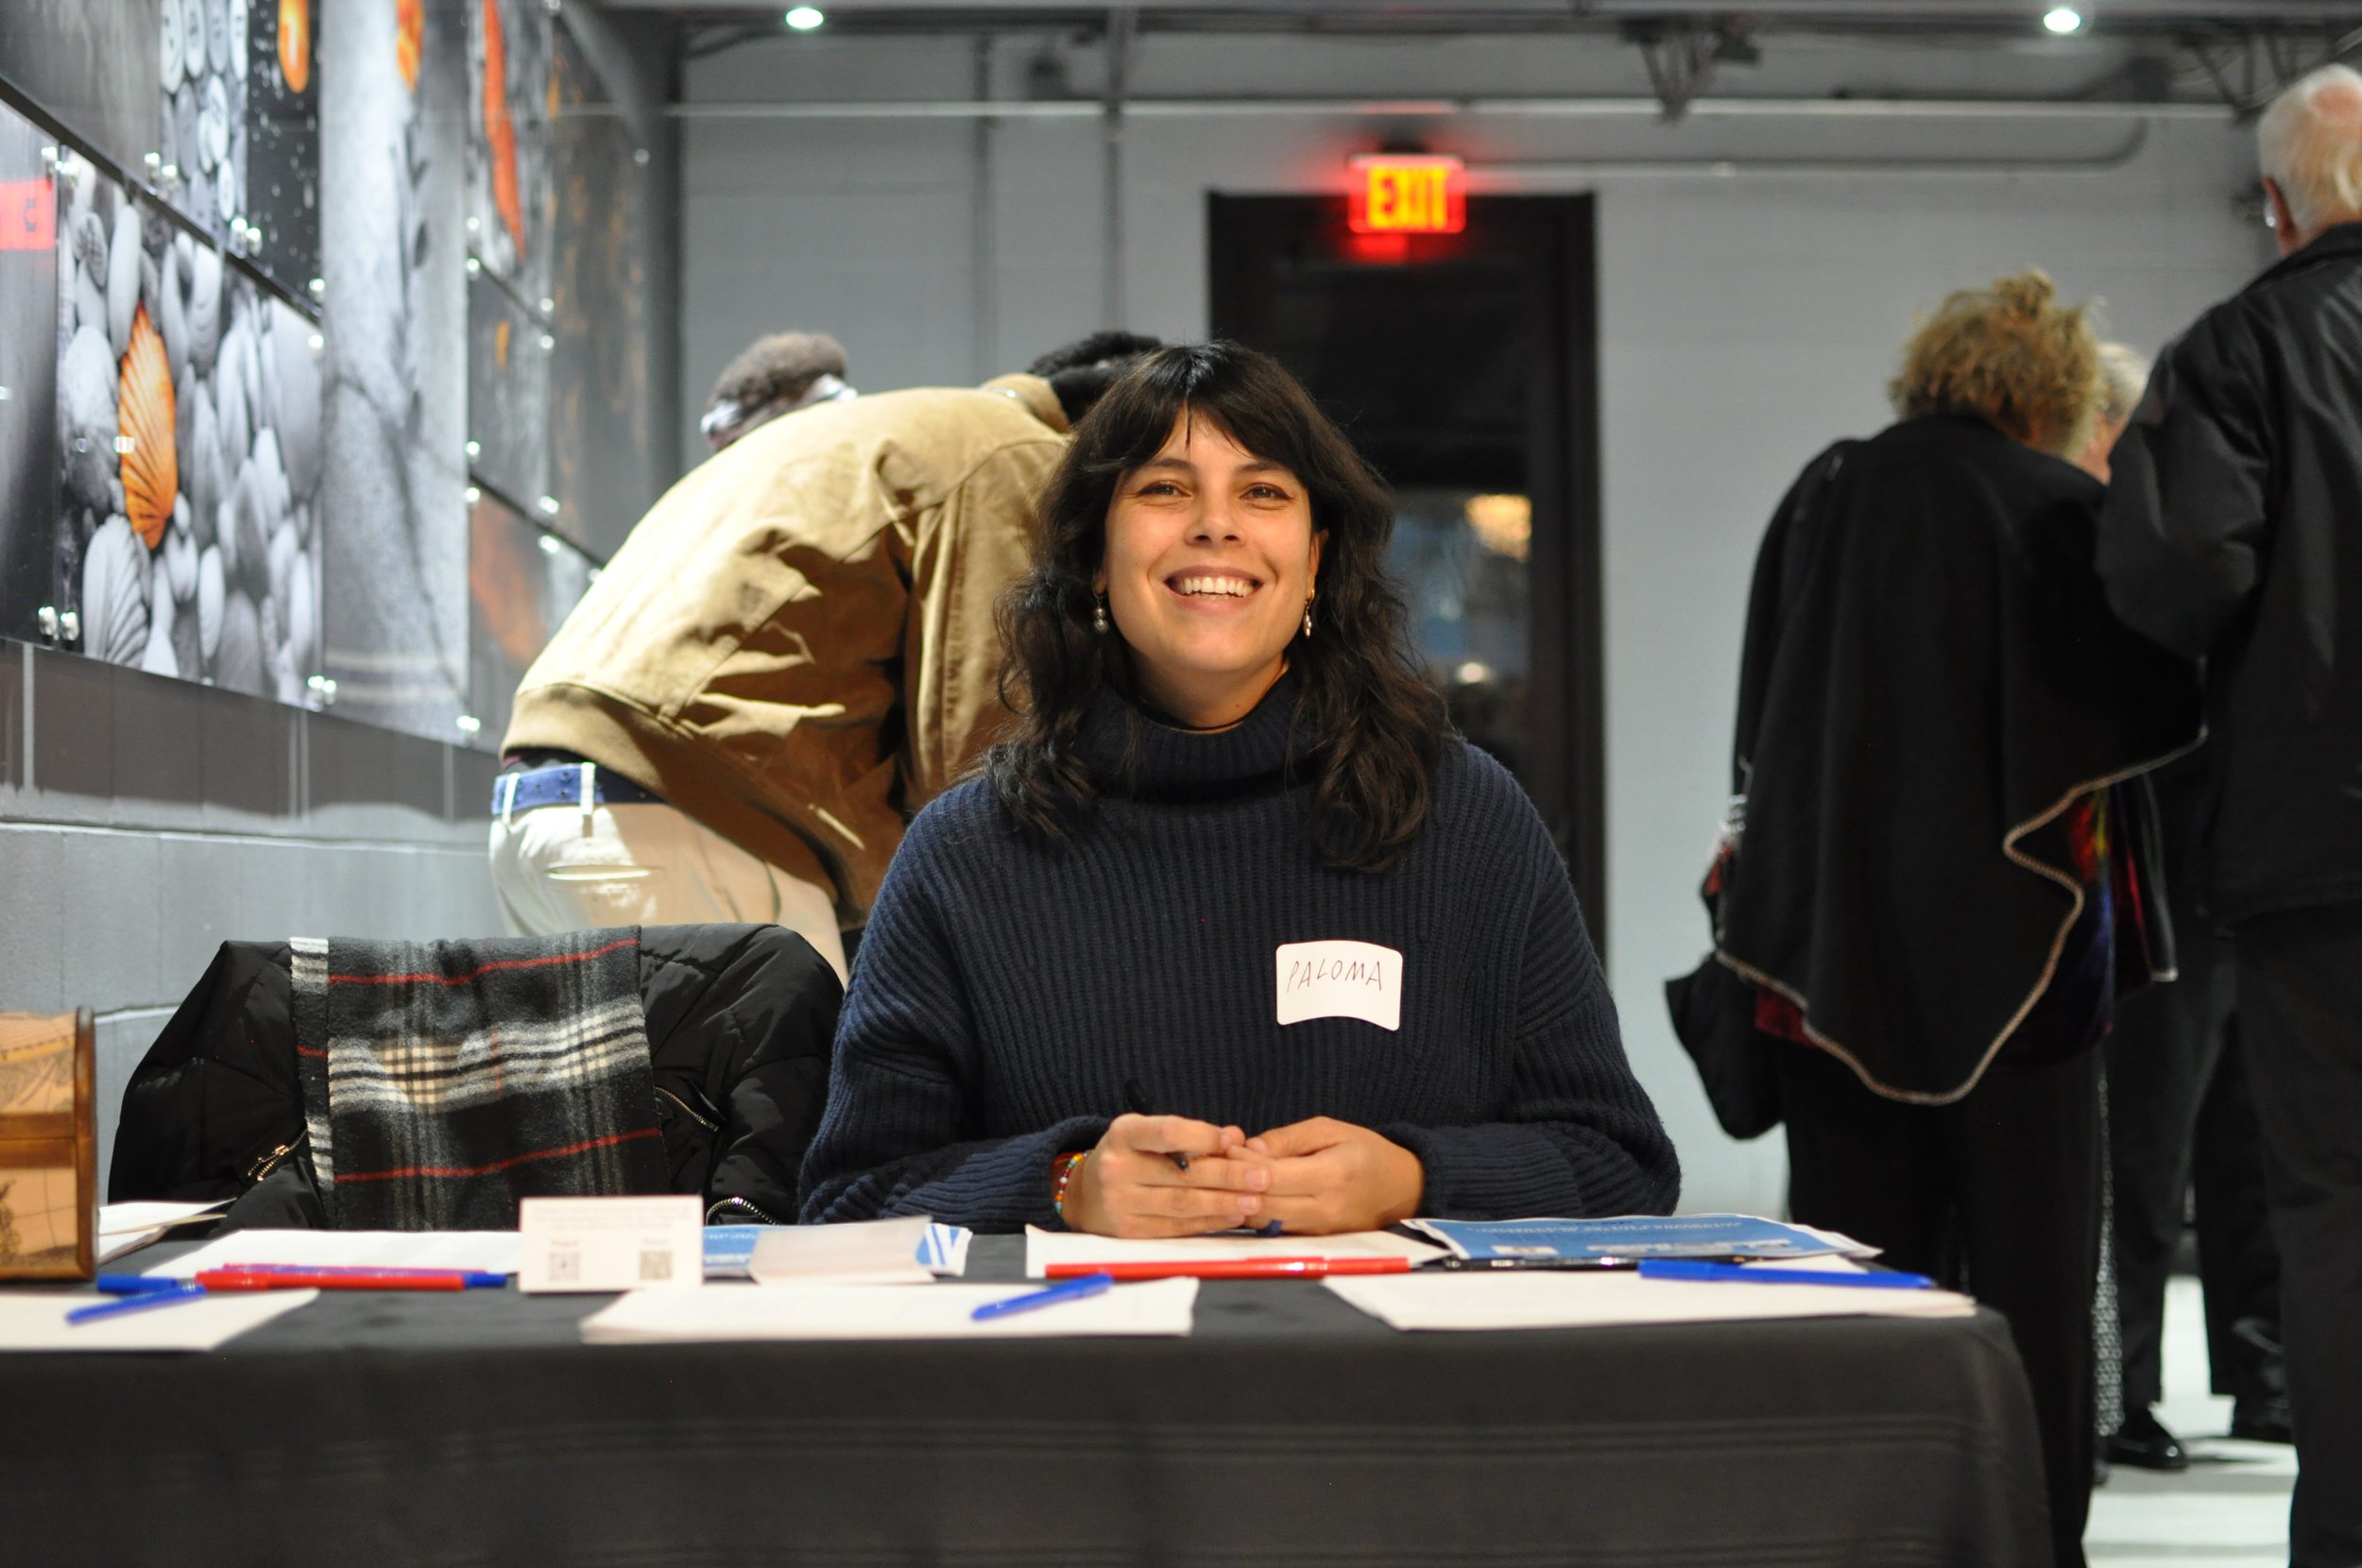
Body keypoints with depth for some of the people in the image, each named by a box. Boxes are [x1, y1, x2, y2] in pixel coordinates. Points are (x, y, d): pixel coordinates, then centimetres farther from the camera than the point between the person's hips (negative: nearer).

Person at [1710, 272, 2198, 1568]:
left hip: (1833, 929, 4)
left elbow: (1756, 717, 12)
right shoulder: (2060, 511, -8)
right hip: (2015, 938, -3)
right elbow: (2161, 705, -5)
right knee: (2029, 1263, 5)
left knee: (1854, 1258, 8)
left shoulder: (1818, 498, 5)